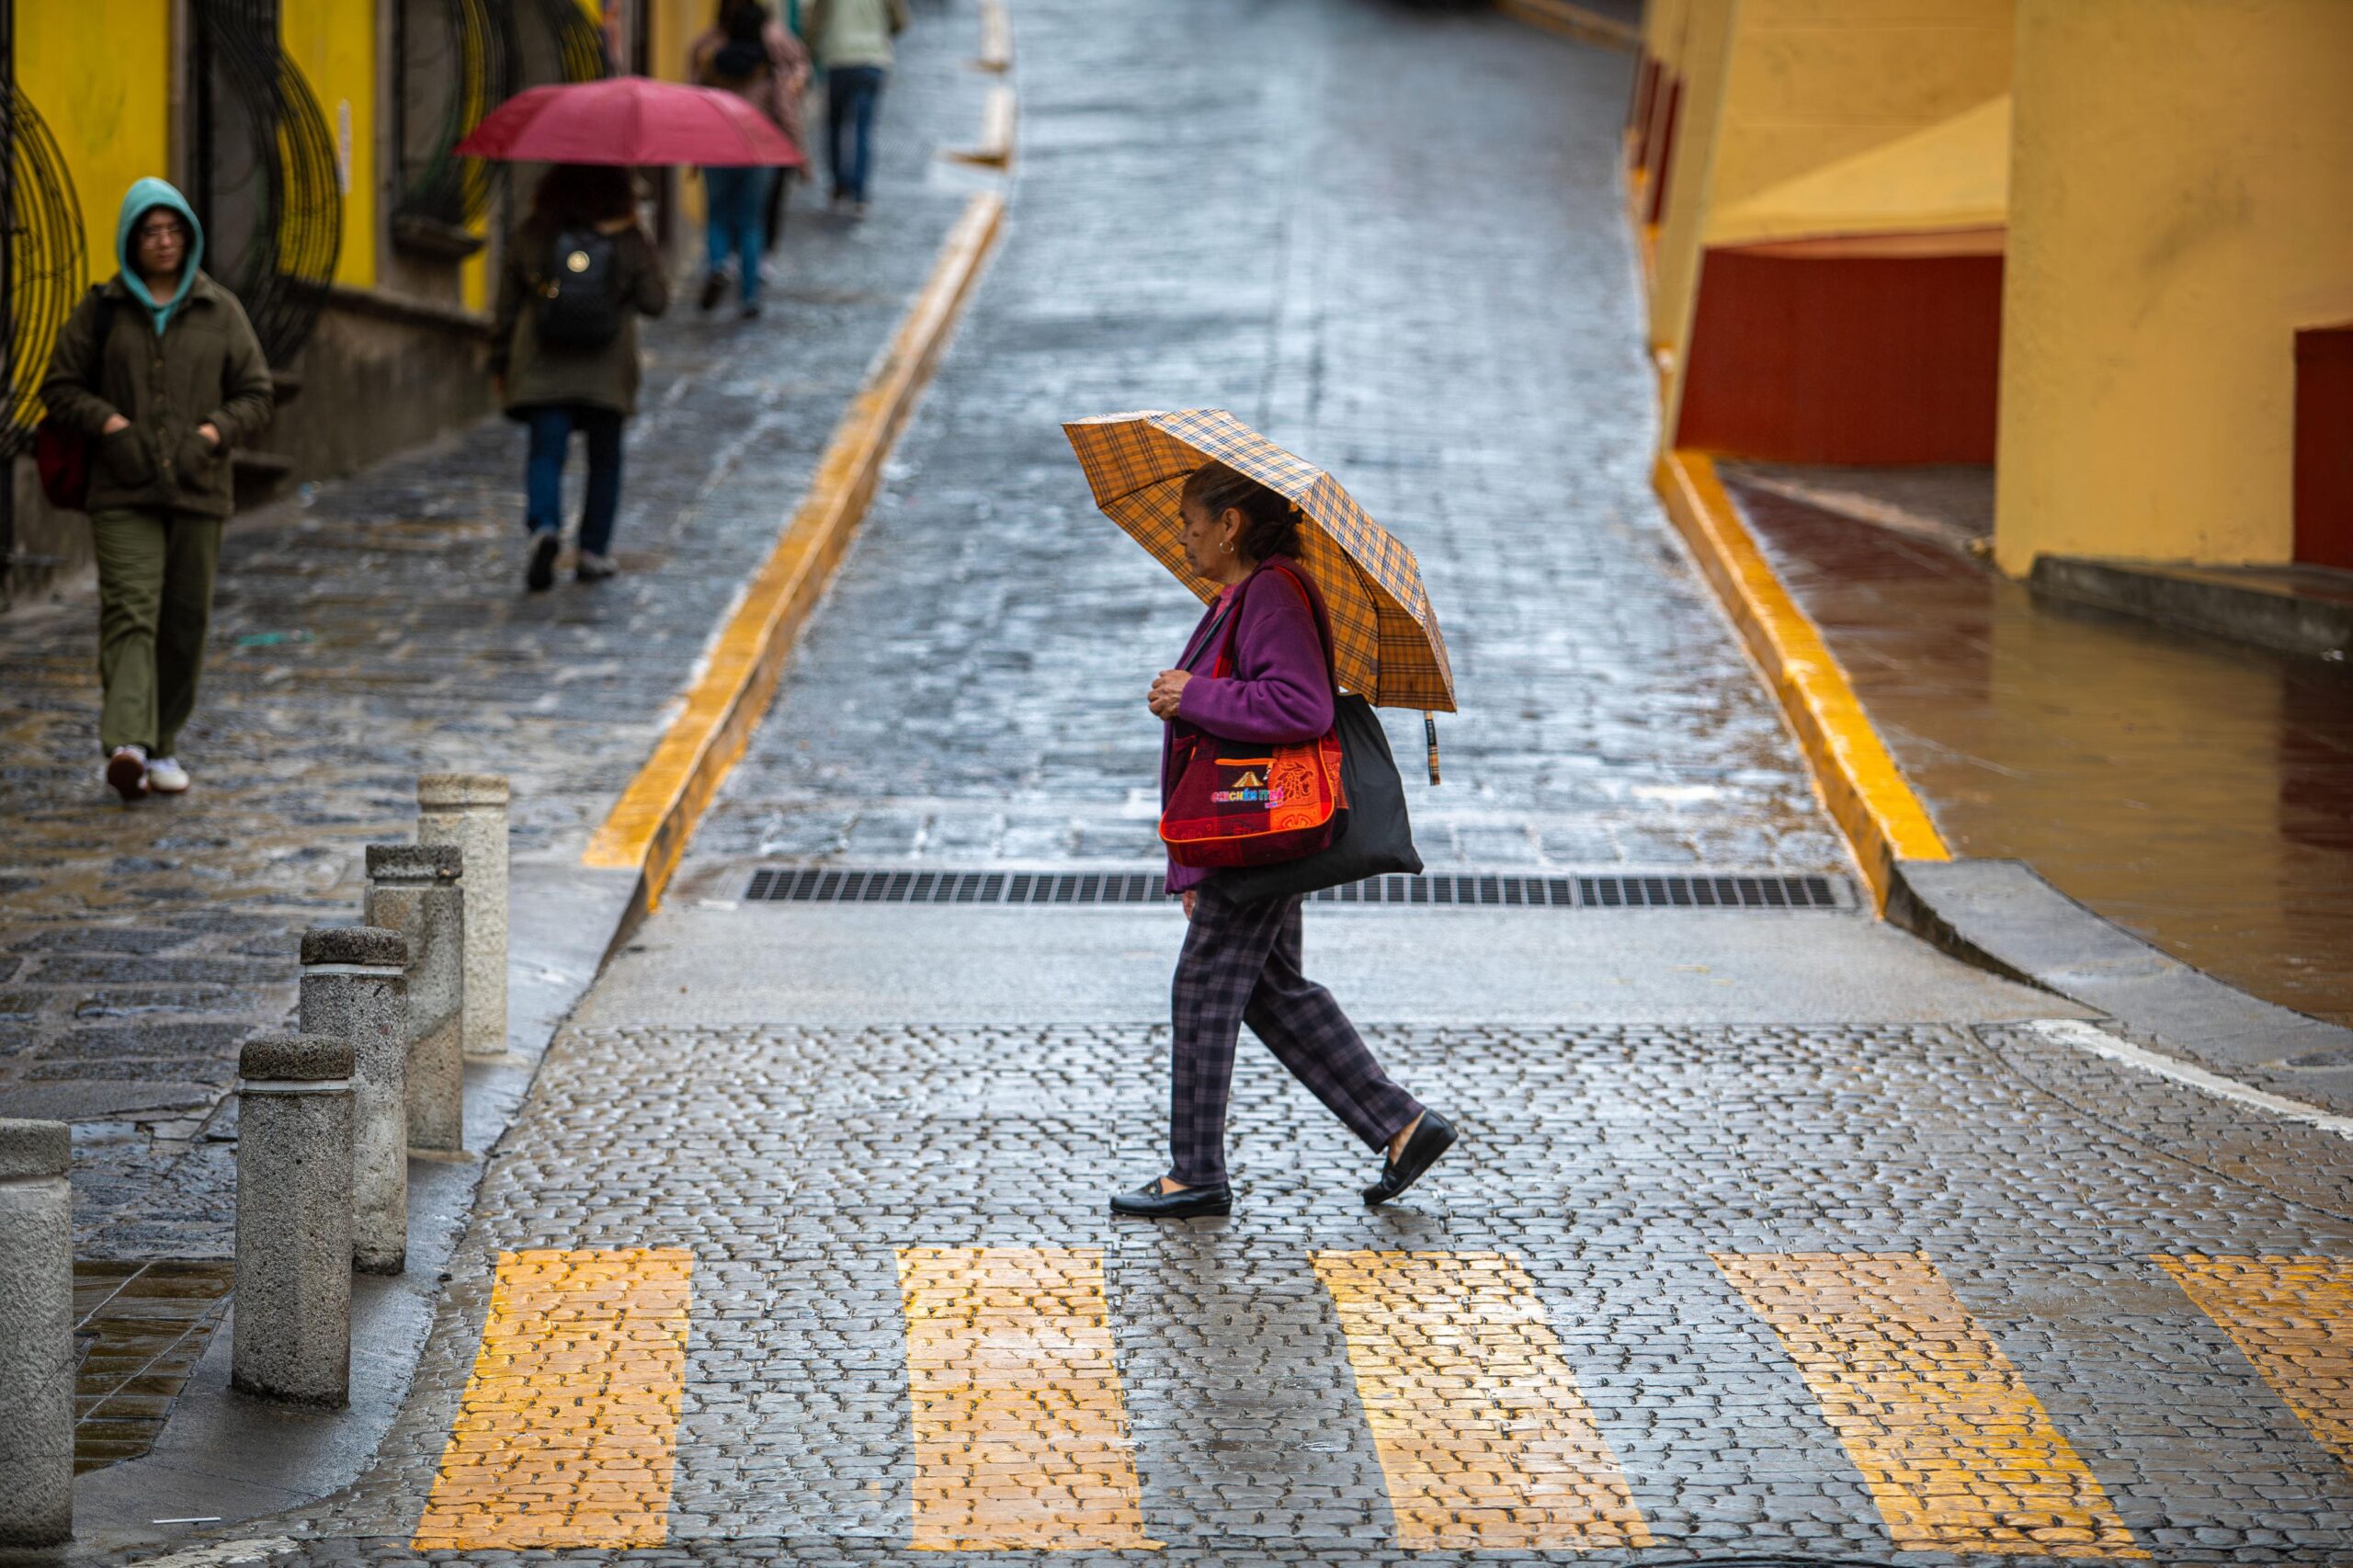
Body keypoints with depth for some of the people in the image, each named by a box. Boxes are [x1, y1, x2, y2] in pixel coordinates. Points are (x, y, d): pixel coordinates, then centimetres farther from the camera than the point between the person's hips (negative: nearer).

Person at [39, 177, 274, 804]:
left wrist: (210, 434, -9)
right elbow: (61, 385, 8)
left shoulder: (220, 310, 7)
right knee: (129, 610, -16)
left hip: (197, 490, 2)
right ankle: (127, 743, -28)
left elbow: (256, 395, 8)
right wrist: (110, 424, -9)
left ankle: (162, 746, 17)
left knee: (185, 621, 4)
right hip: (122, 492, -2)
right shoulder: (101, 310, 5)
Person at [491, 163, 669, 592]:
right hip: (606, 374, 0)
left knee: (545, 454, -1)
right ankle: (593, 550, 13)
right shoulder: (629, 241, -4)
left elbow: (507, 304, 4)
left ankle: (544, 527, -27)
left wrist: (500, 363, 14)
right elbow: (655, 301, -1)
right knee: (604, 459, 14)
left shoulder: (530, 236, 0)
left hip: (542, 368, 0)